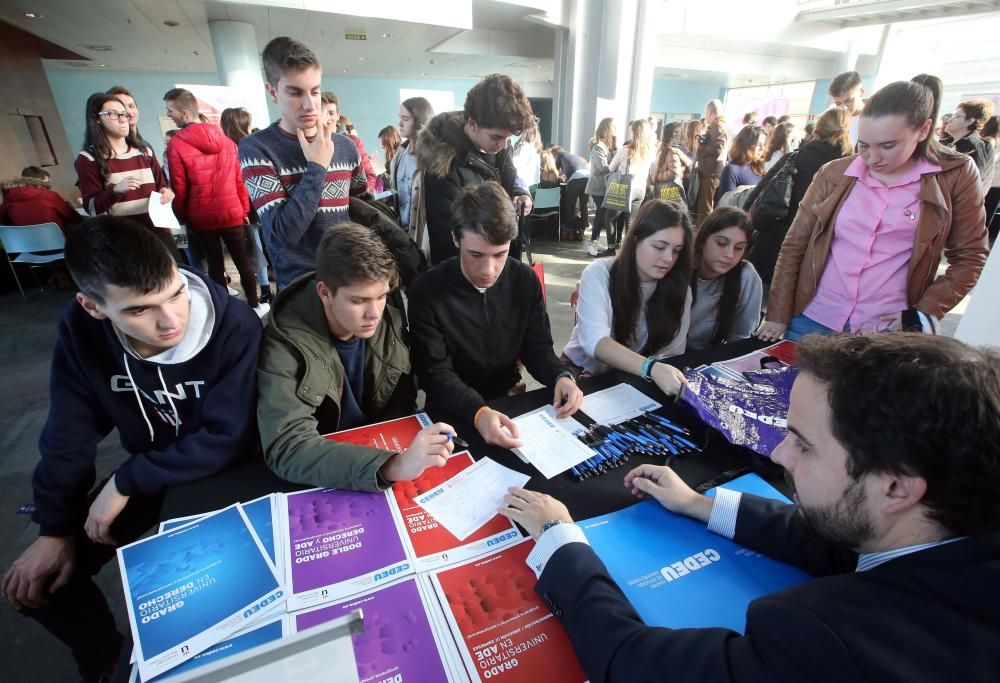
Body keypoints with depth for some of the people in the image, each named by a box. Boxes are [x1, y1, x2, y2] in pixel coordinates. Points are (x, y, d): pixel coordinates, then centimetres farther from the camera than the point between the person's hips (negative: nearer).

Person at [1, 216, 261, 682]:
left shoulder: (234, 327, -31)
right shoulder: (80, 328, -16)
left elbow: (229, 438, -28)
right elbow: (69, 434, -5)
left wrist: (126, 481, -22)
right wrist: (56, 528, -5)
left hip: (226, 472, -4)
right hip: (147, 471, 5)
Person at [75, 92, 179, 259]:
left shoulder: (144, 152, 17)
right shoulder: (88, 159, 2)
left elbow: (162, 185, 23)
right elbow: (92, 208, -4)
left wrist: (166, 192, -1)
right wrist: (115, 190, -22)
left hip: (158, 232, 4)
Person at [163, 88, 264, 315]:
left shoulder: (176, 145, -8)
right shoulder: (226, 140, 4)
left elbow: (179, 189, -6)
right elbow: (238, 179, 6)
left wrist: (182, 217, 7)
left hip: (201, 217, -2)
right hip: (231, 213, 2)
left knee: (215, 265, 7)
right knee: (243, 261, 10)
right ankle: (255, 306, 18)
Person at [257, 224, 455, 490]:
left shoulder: (391, 321, -10)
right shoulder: (285, 344, -22)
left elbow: (402, 403, 1)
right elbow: (287, 449, -30)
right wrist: (392, 465, -41)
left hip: (379, 447, 3)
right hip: (319, 485, -3)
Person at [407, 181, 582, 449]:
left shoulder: (525, 280, -5)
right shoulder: (426, 292, -16)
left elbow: (537, 347, 1)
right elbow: (436, 374, -19)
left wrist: (561, 377, -21)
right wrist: (479, 413, -37)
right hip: (456, 414, -3)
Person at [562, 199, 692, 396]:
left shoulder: (679, 289, -4)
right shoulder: (599, 273, -15)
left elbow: (672, 353, -6)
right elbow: (594, 340, -29)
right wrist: (651, 368, -42)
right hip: (583, 369, -3)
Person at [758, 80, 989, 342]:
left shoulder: (955, 175, 0)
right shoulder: (834, 173, 1)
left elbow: (969, 257, 6)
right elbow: (794, 245, 2)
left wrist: (922, 316, -6)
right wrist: (778, 316, -2)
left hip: (887, 331, -1)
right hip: (812, 321, 1)